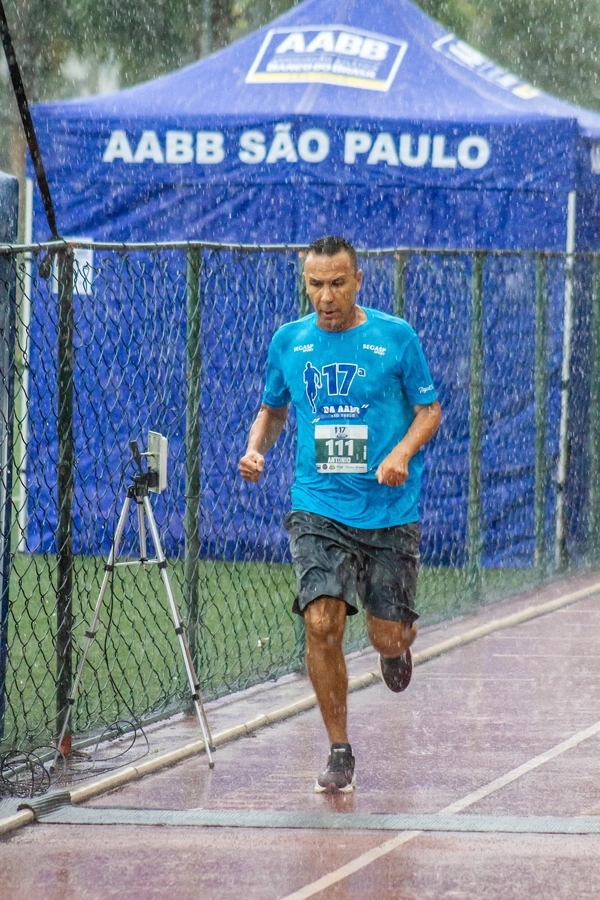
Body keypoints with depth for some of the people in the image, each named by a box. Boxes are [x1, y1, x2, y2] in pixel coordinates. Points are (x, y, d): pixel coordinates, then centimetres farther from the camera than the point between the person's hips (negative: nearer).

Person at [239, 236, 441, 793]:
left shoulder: (395, 337, -3)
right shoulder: (288, 342, 4)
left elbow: (429, 409, 4)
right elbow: (273, 409, 19)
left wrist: (402, 452, -15)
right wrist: (255, 450, -2)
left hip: (390, 512, -1)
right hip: (318, 509, 1)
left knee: (388, 638, 1)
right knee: (321, 623, -16)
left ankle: (397, 644, 42)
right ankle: (339, 753, -3)